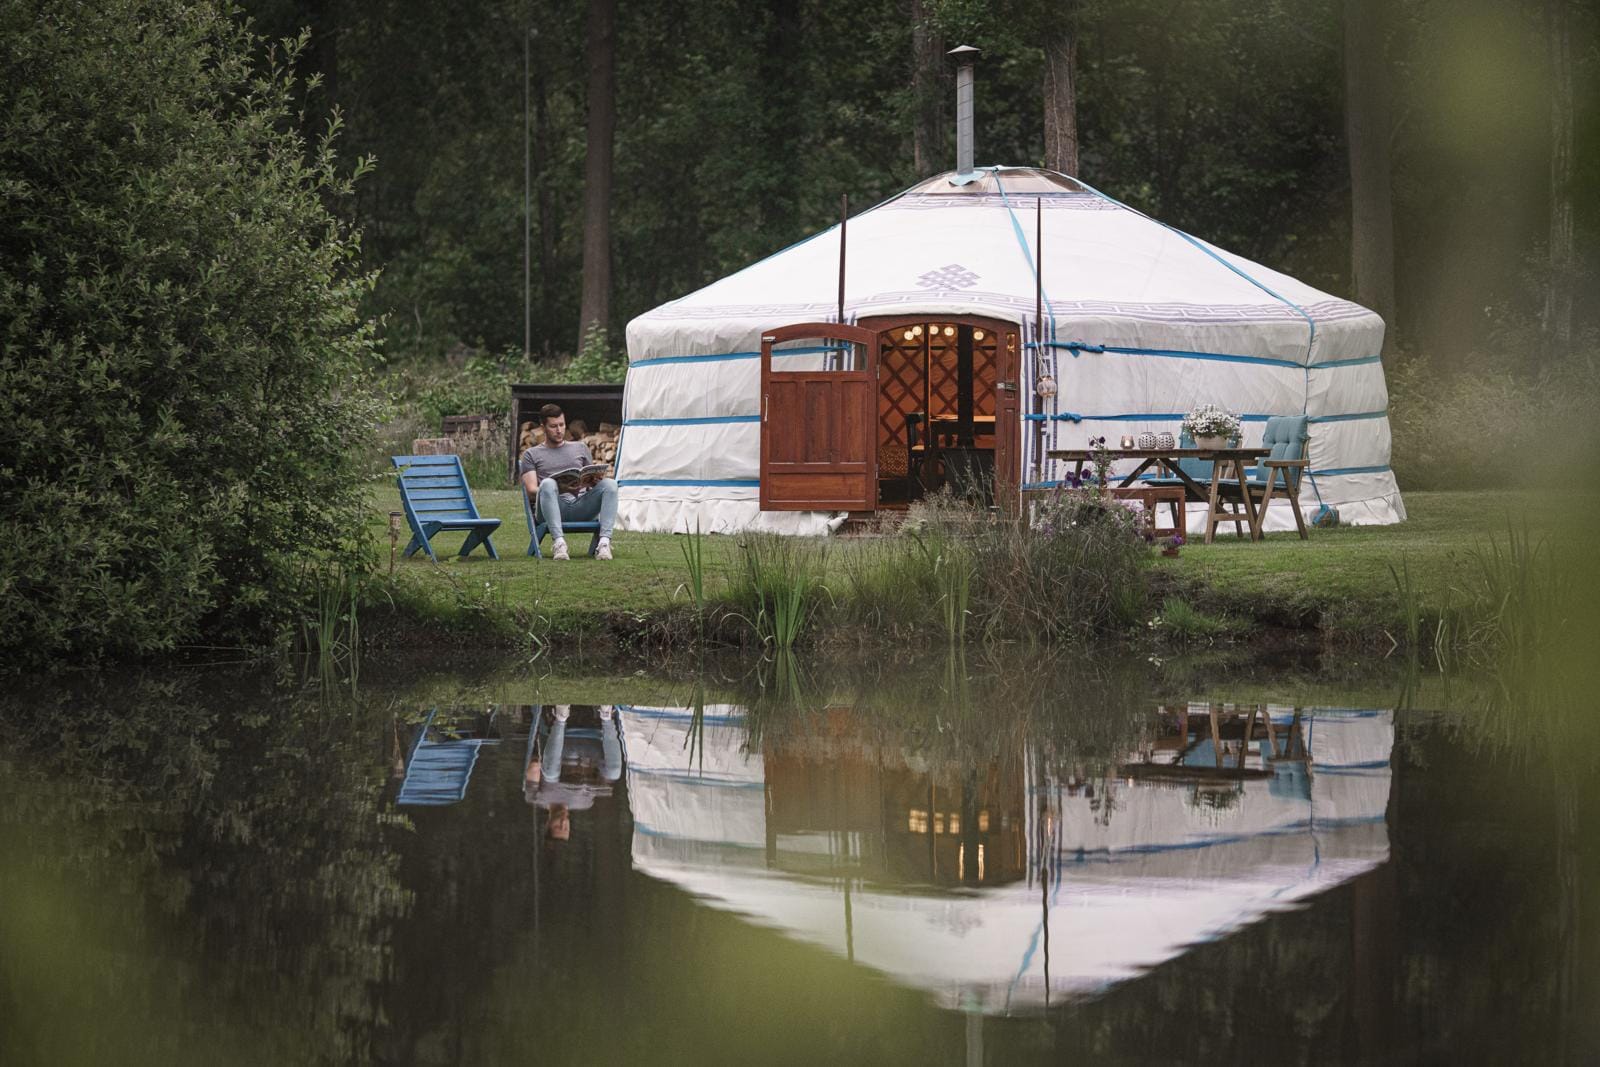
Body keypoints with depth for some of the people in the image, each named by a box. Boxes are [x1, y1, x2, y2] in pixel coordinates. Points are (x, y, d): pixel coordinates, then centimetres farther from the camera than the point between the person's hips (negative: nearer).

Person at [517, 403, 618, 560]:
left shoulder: (580, 448, 29)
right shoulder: (532, 454, 20)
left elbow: (592, 479, 23)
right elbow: (531, 490, 6)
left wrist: (593, 481, -3)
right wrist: (555, 490, -15)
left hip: (581, 506, 2)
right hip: (554, 508, -2)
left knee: (609, 483, -26)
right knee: (548, 483, -37)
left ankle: (604, 541, -40)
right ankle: (559, 542, -46)